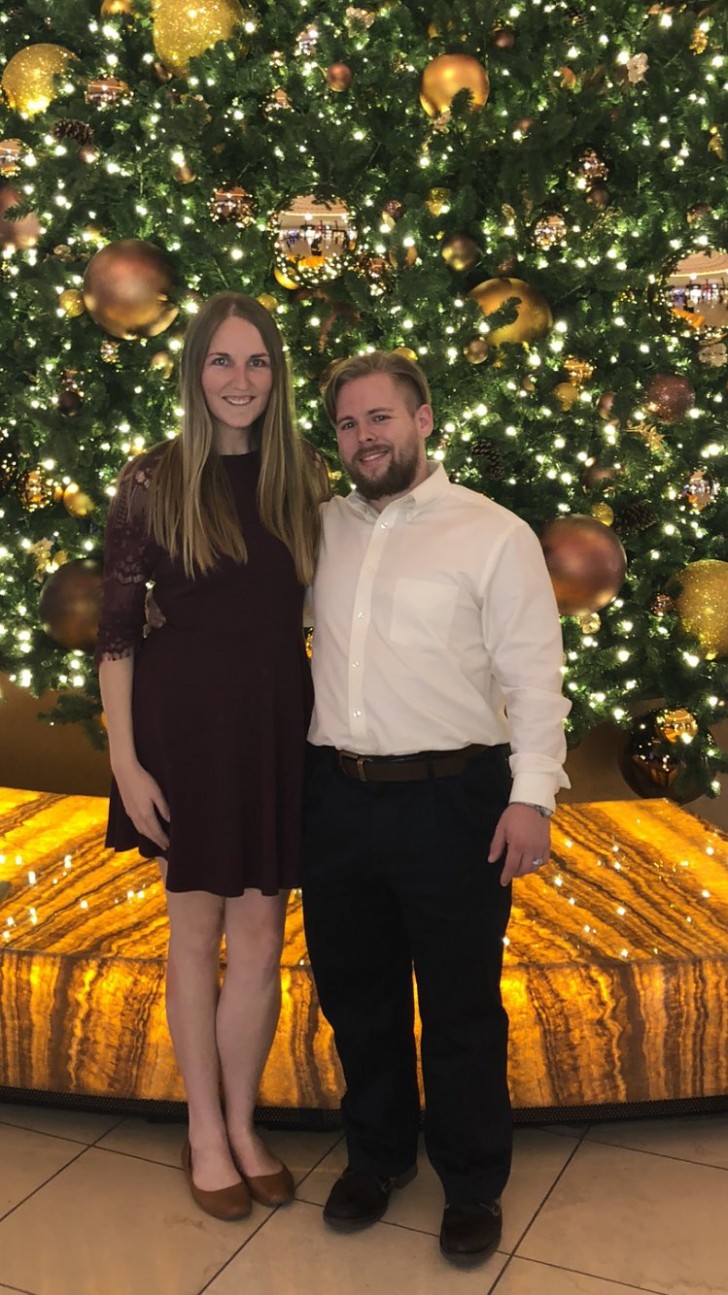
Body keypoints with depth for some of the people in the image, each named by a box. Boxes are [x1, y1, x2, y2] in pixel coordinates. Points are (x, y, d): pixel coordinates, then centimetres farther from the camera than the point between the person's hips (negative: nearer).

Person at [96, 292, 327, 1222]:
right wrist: (125, 761, -9)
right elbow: (116, 631, -5)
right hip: (188, 718, -3)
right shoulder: (154, 480, -5)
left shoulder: (301, 477, 5)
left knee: (260, 936, 9)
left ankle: (242, 1126, 28)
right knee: (197, 932, 9)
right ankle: (205, 1133, 27)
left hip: (279, 718, 3)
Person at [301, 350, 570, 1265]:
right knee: (355, 992, 18)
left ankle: (473, 1186, 31)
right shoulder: (320, 529, 8)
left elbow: (534, 677, -7)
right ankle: (377, 1155, 41)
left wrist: (532, 794, -12)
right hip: (337, 796, 5)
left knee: (460, 1006, 9)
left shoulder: (493, 534, -4)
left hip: (450, 800, -4)